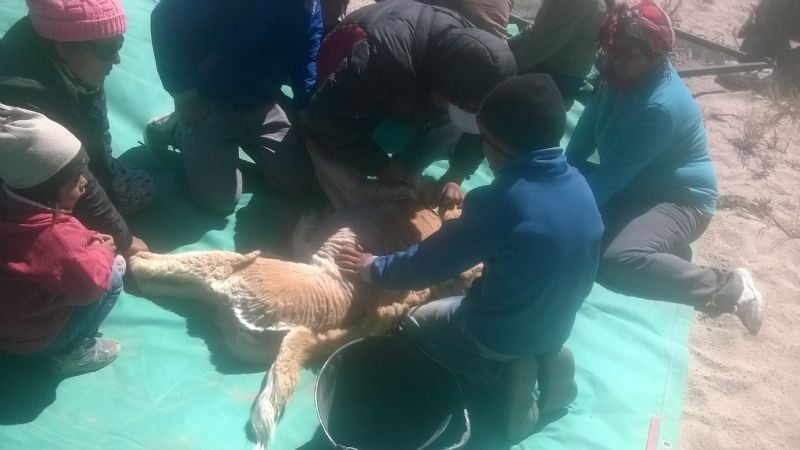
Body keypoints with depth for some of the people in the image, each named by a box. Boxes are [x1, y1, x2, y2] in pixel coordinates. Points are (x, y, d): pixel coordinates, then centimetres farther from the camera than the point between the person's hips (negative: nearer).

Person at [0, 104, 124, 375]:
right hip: (30, 338, -8)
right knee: (112, 276, -11)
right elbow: (88, 285, -26)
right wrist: (102, 252, -10)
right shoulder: (55, 236, -36)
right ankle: (70, 354, 2)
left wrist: (86, 240, -3)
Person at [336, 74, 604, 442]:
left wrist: (375, 269, -1)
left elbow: (431, 262, -18)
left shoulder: (502, 201, -28)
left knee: (414, 324, 19)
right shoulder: (577, 183, -8)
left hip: (501, 335, -6)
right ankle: (546, 357, 10)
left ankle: (503, 373, -1)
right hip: (558, 324, 7)